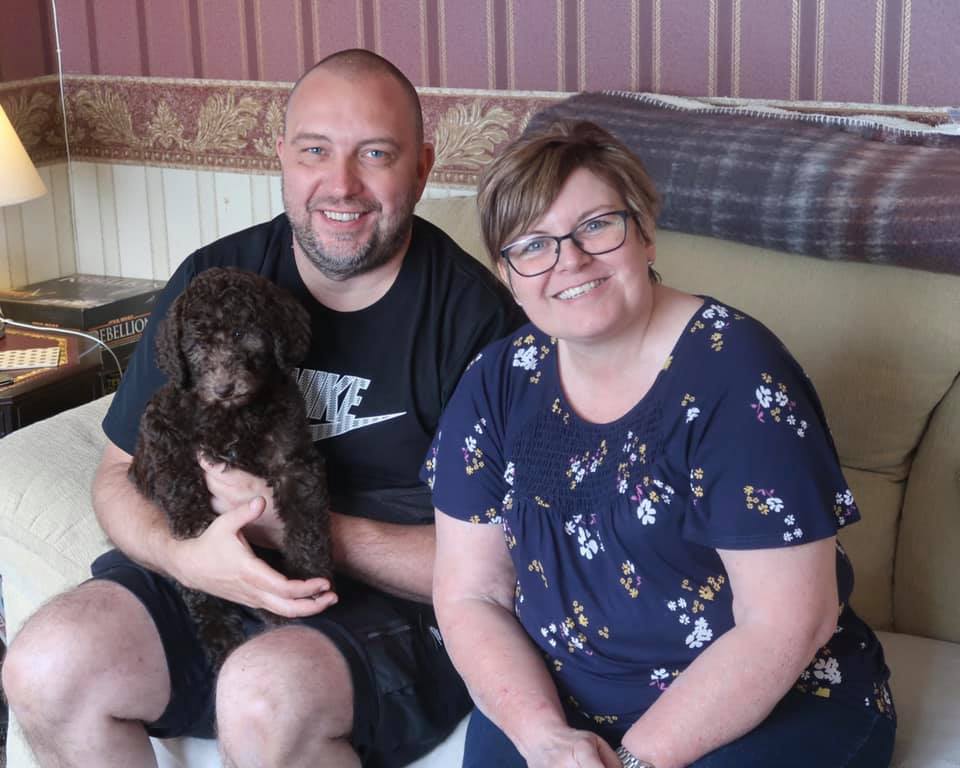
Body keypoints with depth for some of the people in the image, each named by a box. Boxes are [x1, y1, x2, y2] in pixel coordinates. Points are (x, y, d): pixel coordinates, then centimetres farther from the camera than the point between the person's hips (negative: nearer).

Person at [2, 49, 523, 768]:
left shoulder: (474, 314, -11)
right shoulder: (212, 281, 2)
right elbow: (121, 474, 6)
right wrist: (184, 553, -18)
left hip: (402, 604, -4)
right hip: (211, 574, 5)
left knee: (265, 696, -34)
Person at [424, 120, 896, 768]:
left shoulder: (734, 370, -15)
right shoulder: (498, 384, 0)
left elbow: (786, 624, -16)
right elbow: (469, 595, 1)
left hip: (771, 706, -3)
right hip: (559, 704, 3)